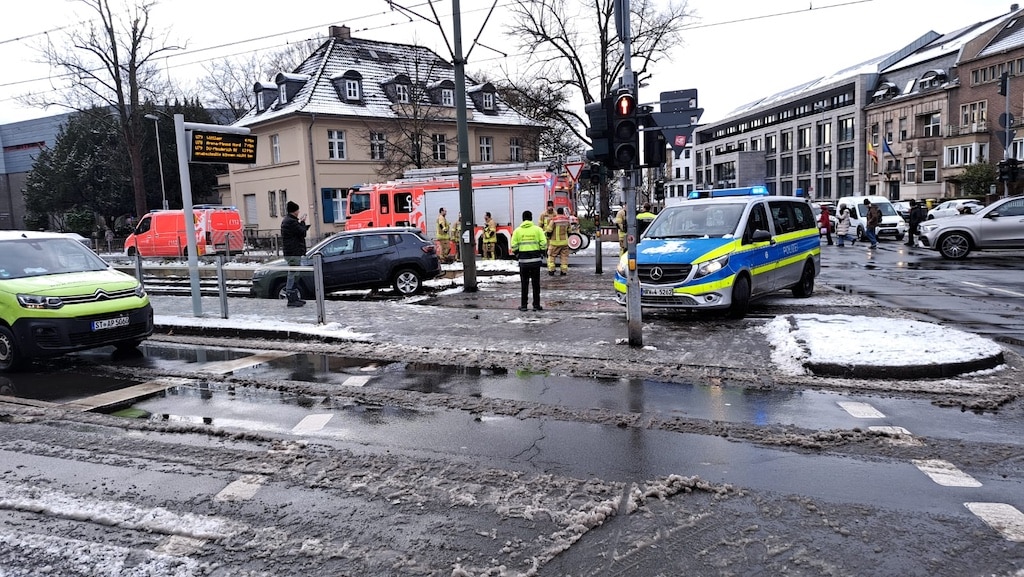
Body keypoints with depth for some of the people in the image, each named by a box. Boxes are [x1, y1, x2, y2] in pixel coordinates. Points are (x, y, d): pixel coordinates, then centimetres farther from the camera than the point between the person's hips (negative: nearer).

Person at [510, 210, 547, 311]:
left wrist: (518, 255, 14)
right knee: (536, 283, 7)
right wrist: (541, 254, 9)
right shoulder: (537, 229, -1)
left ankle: (523, 305, 11)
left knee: (524, 283, 9)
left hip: (523, 260, 0)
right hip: (536, 260, 0)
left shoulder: (517, 231, 1)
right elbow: (543, 244, -6)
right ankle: (536, 305, 9)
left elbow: (514, 246, -2)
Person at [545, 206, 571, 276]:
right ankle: (564, 271, 8)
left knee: (551, 256, 8)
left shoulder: (553, 220, -12)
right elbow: (569, 230, 13)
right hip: (564, 241, 3)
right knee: (564, 256, 10)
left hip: (555, 242, -3)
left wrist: (549, 236, 10)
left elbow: (549, 231, -10)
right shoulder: (567, 220, 3)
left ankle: (551, 270, 3)